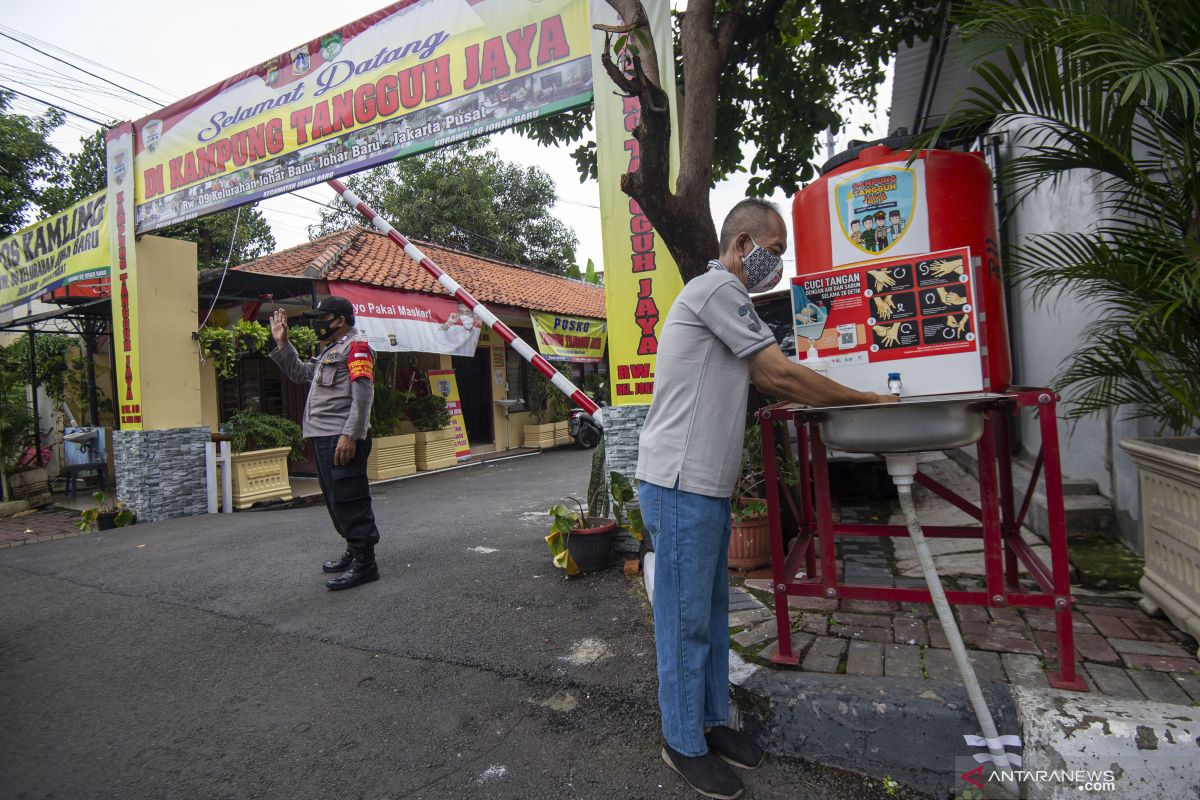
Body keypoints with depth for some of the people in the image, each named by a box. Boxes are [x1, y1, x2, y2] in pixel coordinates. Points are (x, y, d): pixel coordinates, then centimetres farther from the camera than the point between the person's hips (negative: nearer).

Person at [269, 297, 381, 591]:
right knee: (336, 499, 16)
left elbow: (363, 394, -18)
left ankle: (364, 563, -4)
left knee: (348, 500, -9)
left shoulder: (356, 345, -7)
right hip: (324, 438, 10)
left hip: (342, 440, -10)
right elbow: (299, 373, 33)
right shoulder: (330, 351, 24)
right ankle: (354, 552, 28)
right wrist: (282, 342, 24)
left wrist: (349, 435, -24)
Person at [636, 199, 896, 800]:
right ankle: (683, 742, 19)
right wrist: (868, 401, -1)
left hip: (707, 484, 10)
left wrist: (842, 402, 16)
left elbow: (764, 379, 21)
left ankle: (709, 721, 32)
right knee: (686, 616, 2)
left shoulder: (723, 295, 21)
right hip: (681, 485, -10)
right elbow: (782, 373, -13)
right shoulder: (718, 288, -12)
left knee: (711, 610, 17)